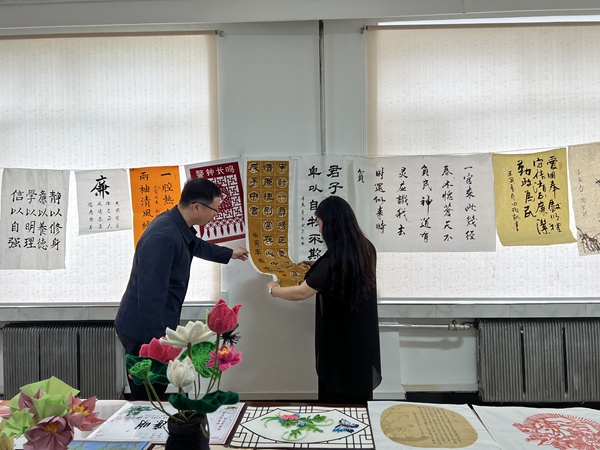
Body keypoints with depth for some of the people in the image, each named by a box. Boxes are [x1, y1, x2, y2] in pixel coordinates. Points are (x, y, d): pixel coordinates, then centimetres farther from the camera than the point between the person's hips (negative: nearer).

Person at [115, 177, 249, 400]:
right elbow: (151, 295, -27)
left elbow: (197, 245, 29)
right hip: (144, 331, -9)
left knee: (154, 396, 17)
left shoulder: (178, 225, 5)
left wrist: (229, 254, 44)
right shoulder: (164, 237, -26)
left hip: (153, 327, 9)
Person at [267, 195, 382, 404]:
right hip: (363, 336, 8)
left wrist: (274, 289, -1)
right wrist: (317, 268, 15)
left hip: (341, 340, -8)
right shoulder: (366, 248, -3)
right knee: (359, 394, 23)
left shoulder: (334, 258, -27)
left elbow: (301, 293, -18)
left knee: (337, 399, 10)